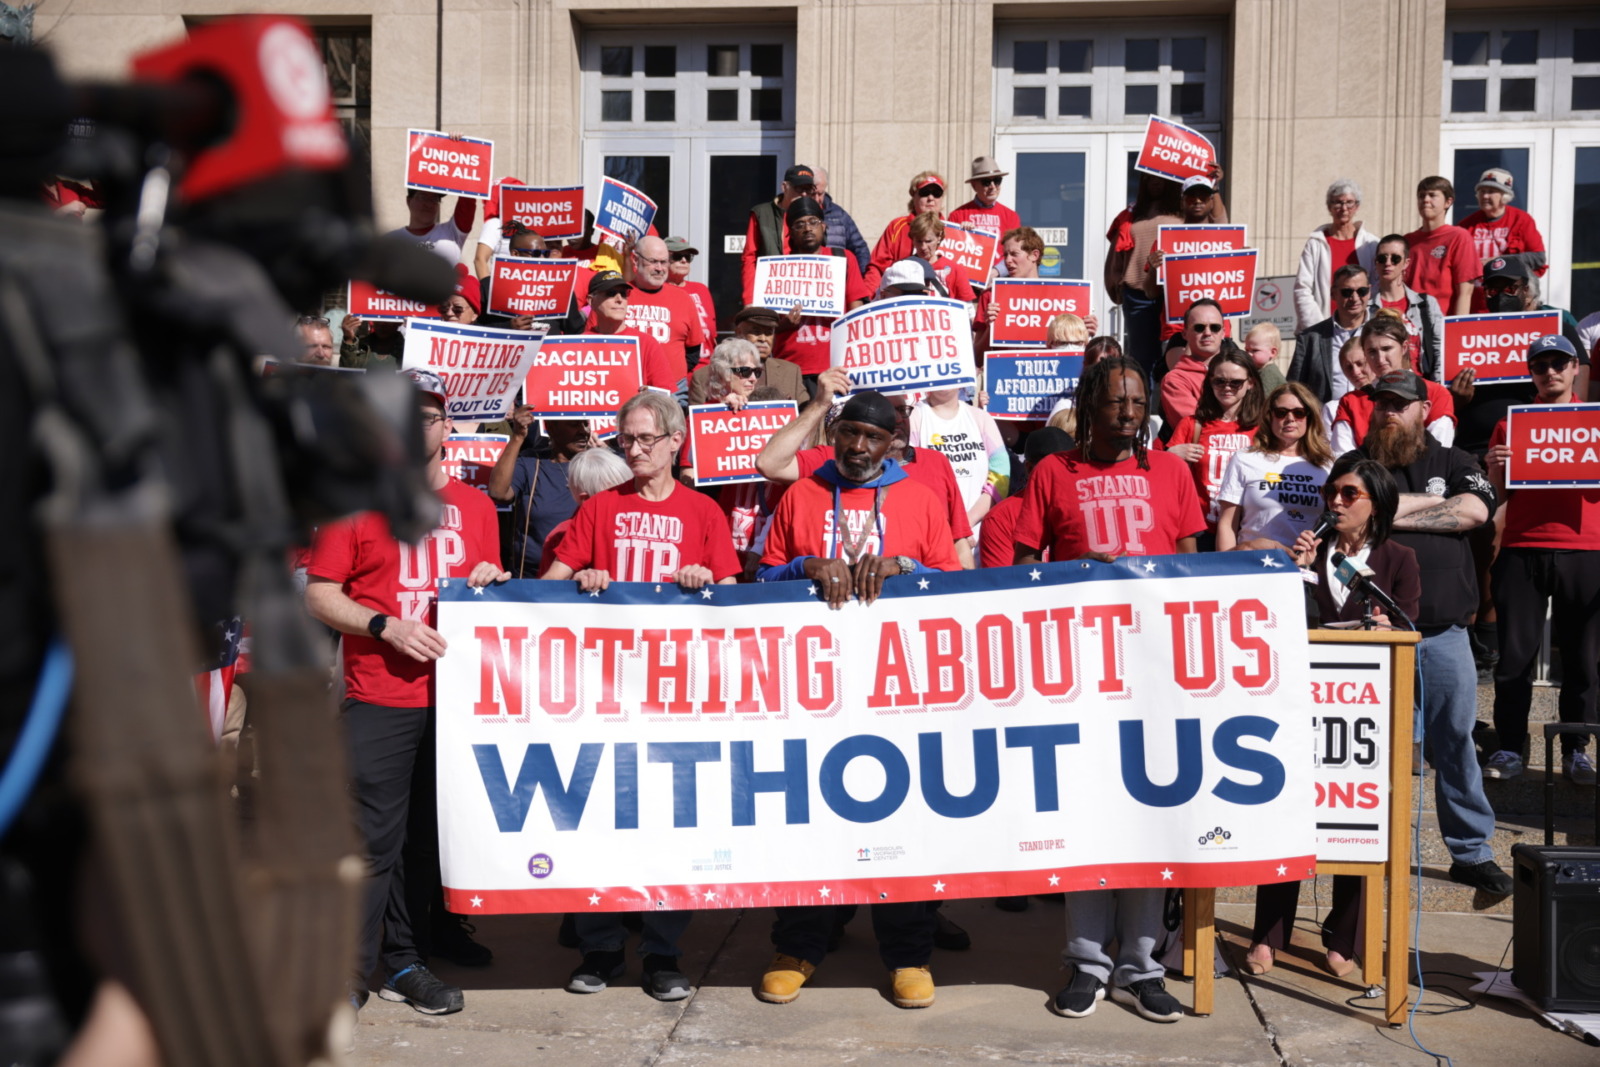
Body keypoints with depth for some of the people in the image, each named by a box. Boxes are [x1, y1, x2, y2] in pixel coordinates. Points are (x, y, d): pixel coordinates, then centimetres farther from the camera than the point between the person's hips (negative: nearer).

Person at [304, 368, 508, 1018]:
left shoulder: (476, 506, 13)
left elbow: (492, 590, 21)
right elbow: (319, 596, -1)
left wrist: (489, 581, -2)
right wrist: (386, 626, -15)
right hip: (378, 701, -4)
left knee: (429, 837, 11)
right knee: (371, 840, -3)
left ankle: (403, 959, 23)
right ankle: (347, 971, 7)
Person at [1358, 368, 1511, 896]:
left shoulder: (1453, 463, 12)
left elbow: (1476, 510, -6)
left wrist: (1399, 516, -7)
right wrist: (1441, 502, -5)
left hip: (1443, 630, 1)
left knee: (1456, 743, 6)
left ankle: (1472, 852, 17)